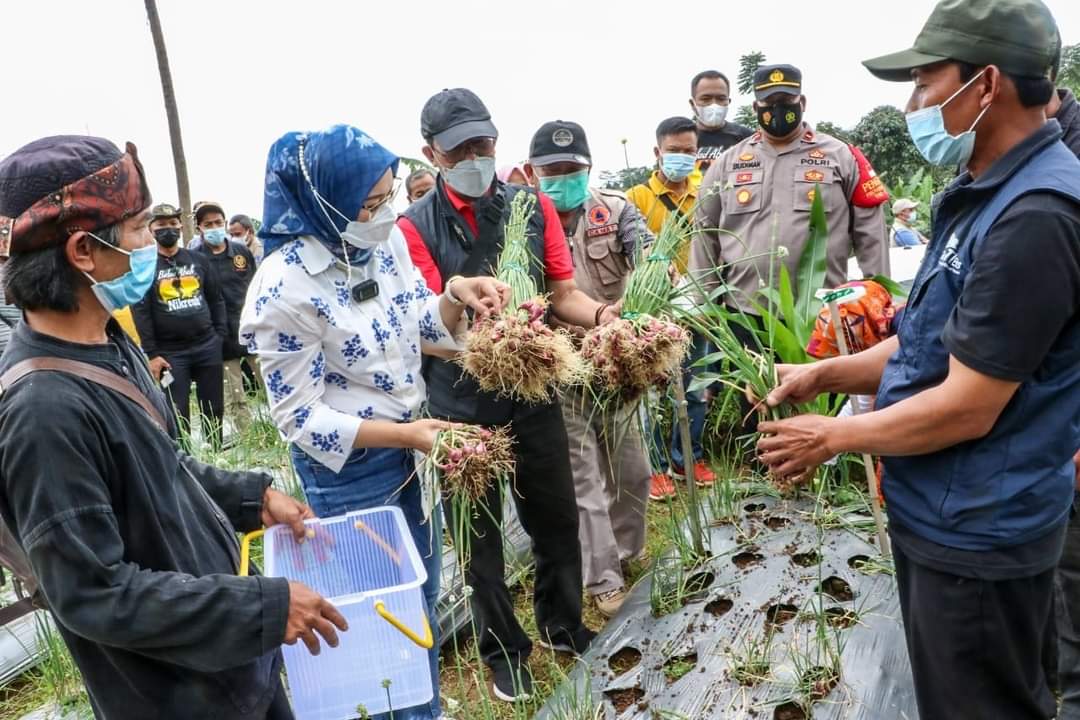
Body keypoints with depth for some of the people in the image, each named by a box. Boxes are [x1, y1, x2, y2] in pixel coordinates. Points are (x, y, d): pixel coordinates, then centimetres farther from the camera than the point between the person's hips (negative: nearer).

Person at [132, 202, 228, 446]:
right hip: (170, 352, -3)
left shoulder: (199, 259, 10)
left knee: (214, 409, 10)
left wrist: (220, 334, 2)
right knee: (177, 414, 2)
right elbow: (140, 312, -5)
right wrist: (151, 354, -10)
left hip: (208, 346, 3)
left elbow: (216, 298, 12)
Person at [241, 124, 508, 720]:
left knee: (424, 591, 22)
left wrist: (455, 296, -13)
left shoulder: (385, 241, -5)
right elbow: (301, 418, -19)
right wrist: (401, 434, -27)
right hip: (347, 468, -7)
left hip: (410, 444, 7)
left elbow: (421, 329, 7)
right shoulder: (284, 288, -23)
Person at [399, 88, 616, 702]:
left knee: (558, 518, 15)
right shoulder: (416, 226, -8)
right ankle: (504, 649, 36)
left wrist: (599, 314, -20)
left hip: (534, 394, 3)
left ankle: (563, 626, 42)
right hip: (462, 408, -2)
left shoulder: (534, 206, 1)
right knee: (481, 534, 13)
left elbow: (563, 292, 1)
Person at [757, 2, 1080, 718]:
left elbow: (967, 409, -25)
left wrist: (834, 436, -13)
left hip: (975, 534, -9)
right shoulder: (989, 193, 8)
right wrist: (826, 373, 4)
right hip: (952, 517, 9)